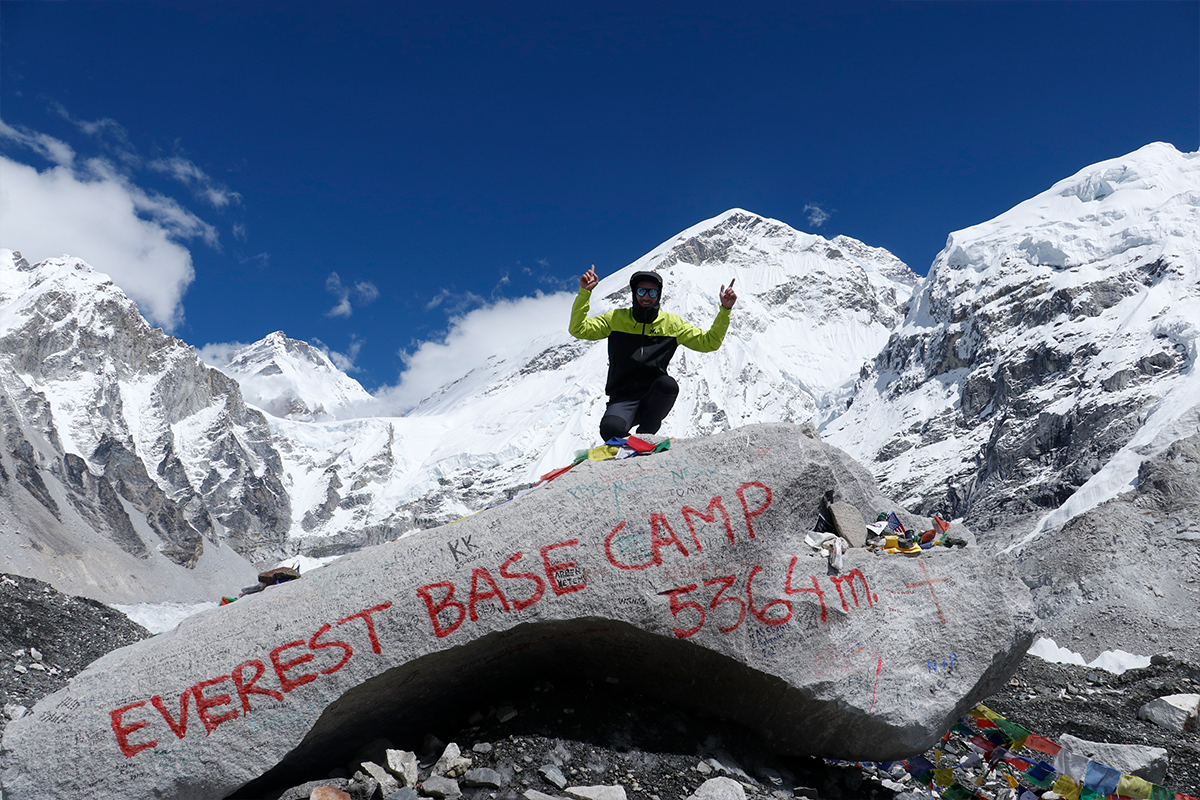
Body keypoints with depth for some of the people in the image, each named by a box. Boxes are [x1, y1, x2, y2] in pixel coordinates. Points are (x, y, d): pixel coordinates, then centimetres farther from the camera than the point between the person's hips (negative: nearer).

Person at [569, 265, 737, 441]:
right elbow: (578, 329, -2)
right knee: (610, 429, -32)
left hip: (653, 398, 1)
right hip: (623, 399, -1)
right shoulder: (616, 319, 5)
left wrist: (725, 310, -4)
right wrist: (584, 293, -12)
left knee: (668, 384, -34)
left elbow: (709, 342, 7)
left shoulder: (672, 323, 7)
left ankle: (646, 433, -7)